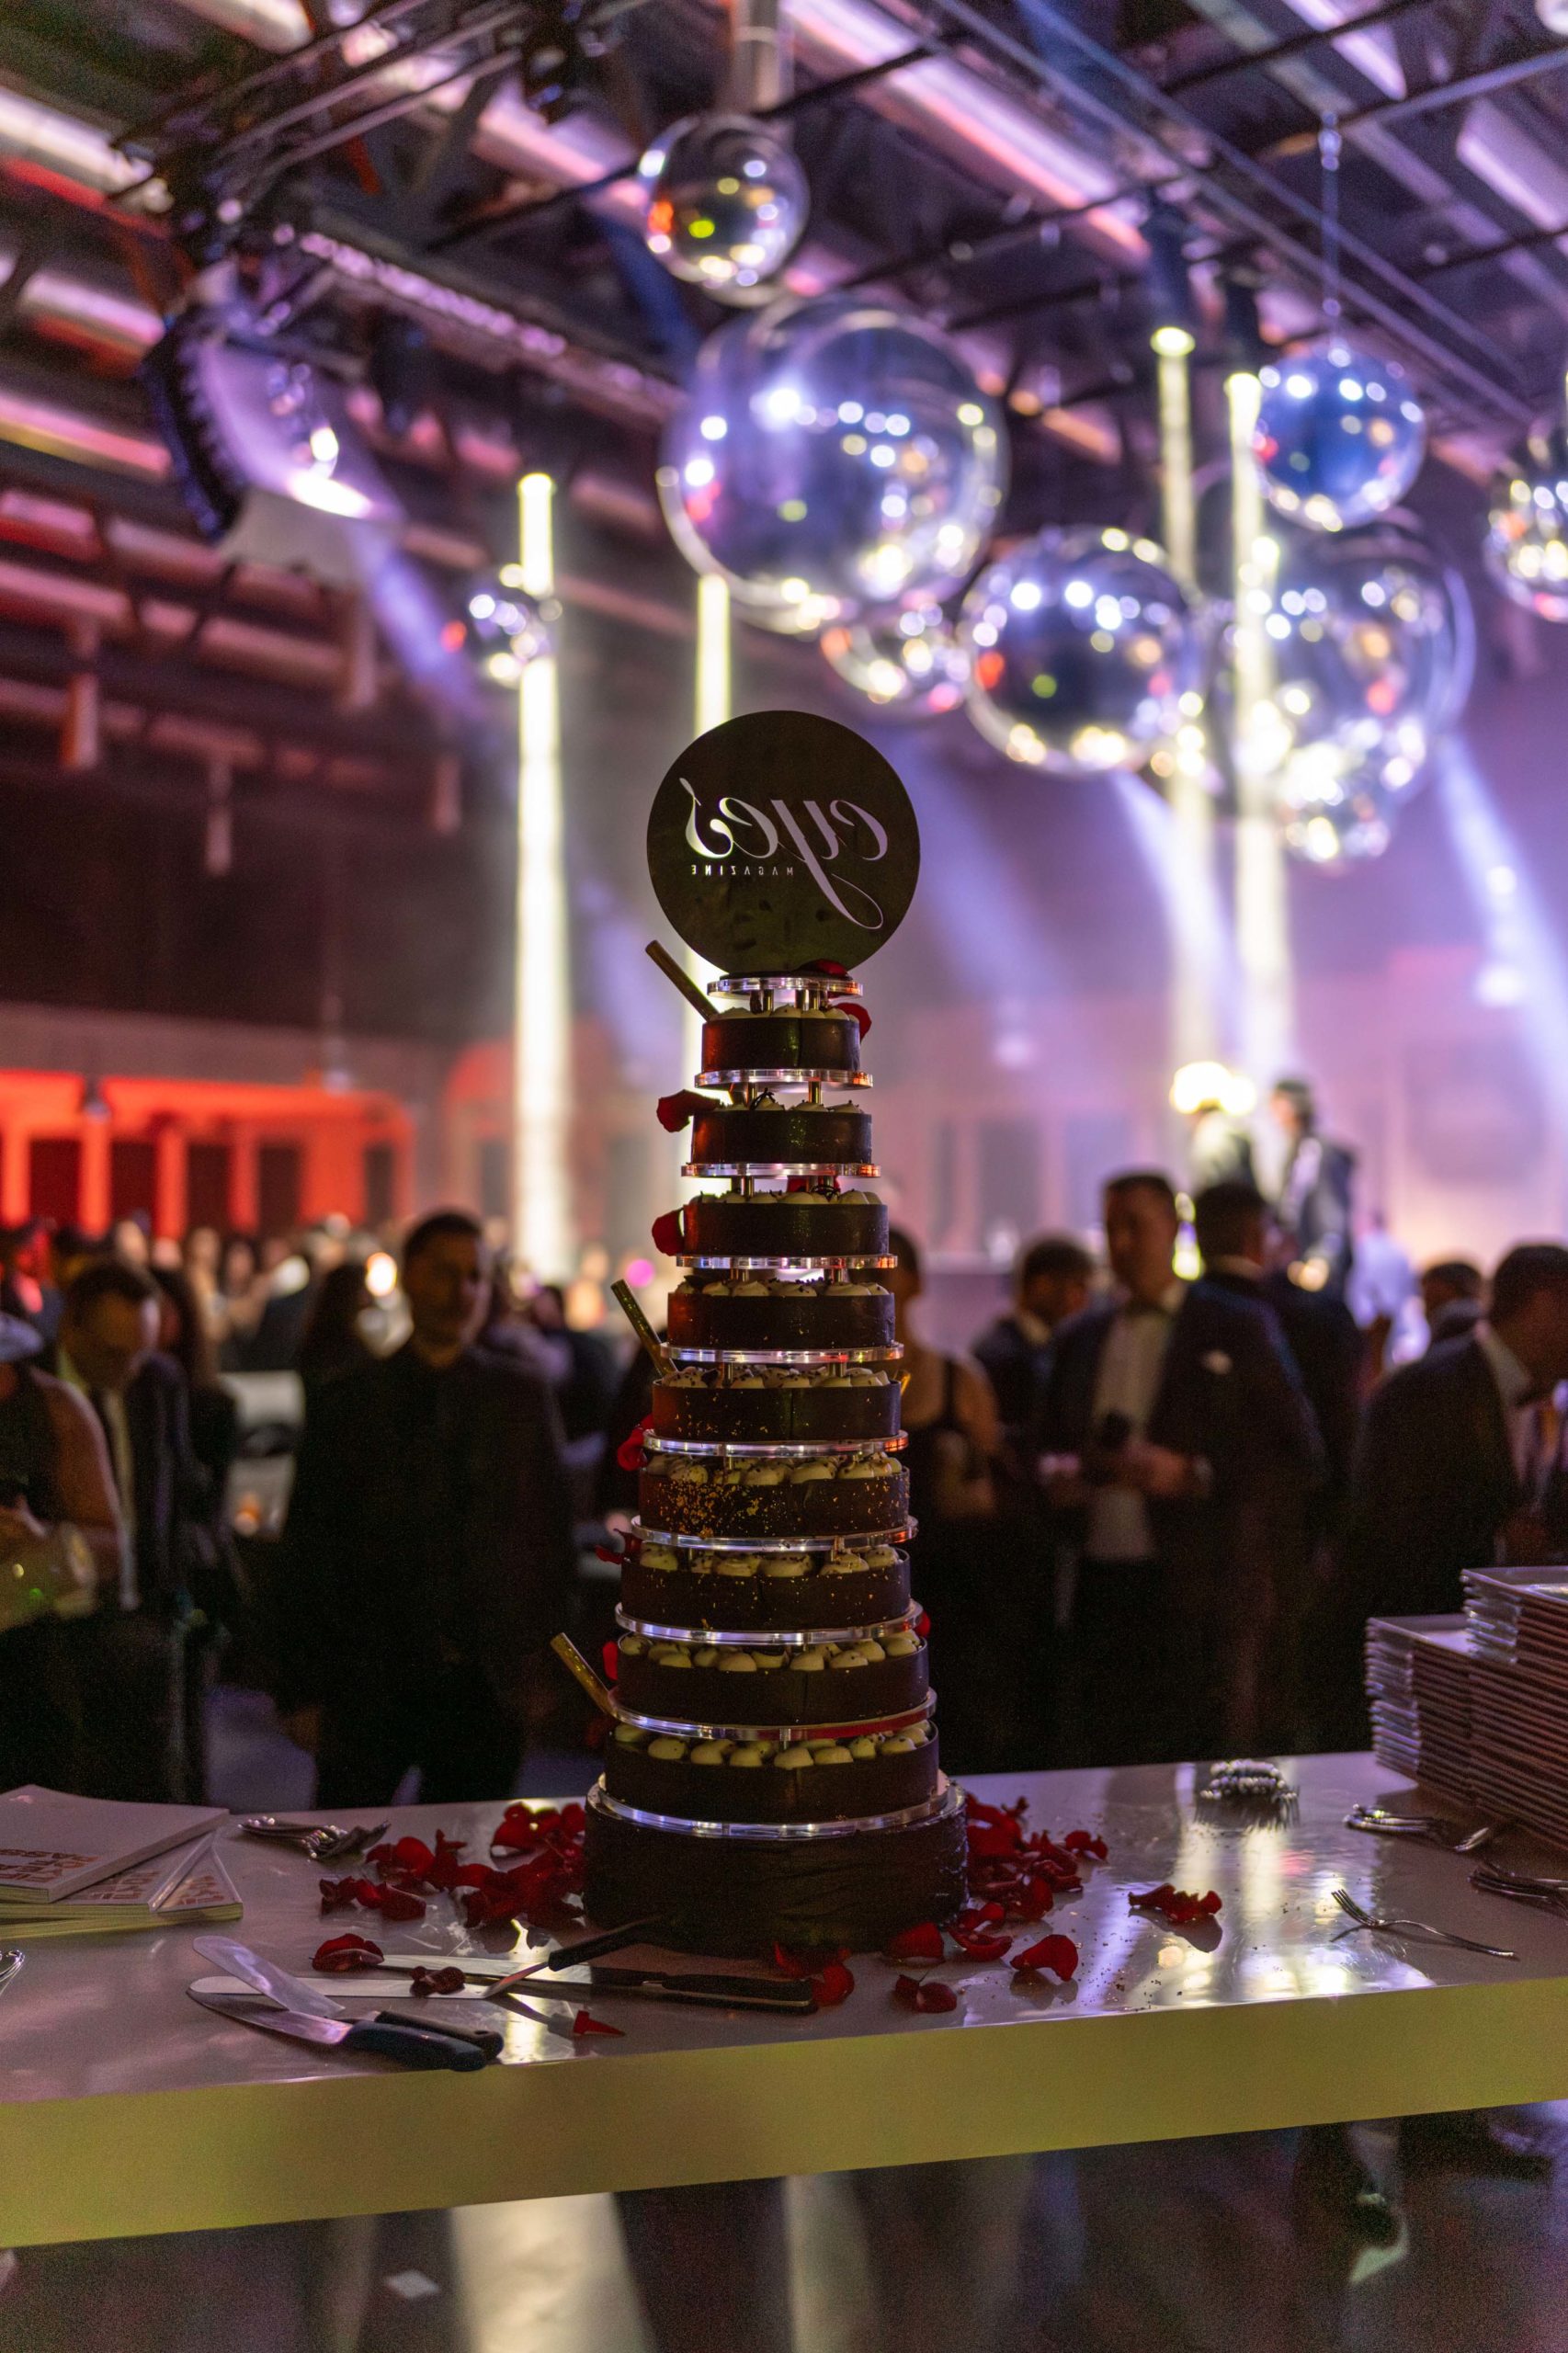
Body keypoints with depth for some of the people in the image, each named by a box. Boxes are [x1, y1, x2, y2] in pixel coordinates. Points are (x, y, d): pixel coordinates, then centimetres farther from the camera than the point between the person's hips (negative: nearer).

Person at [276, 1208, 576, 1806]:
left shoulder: (523, 1399, 6)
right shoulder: (346, 1402, 4)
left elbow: (552, 1539, 6)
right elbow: (306, 1550, 4)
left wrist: (544, 1668, 0)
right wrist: (302, 1689, 0)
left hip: (483, 1683, 0)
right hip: (367, 1683, 0)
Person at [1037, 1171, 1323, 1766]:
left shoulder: (1238, 1328, 1)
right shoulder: (1079, 1338, 15)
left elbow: (1301, 1461, -3)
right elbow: (1052, 1445, 25)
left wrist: (1192, 1475, -15)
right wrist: (1055, 1475, 1)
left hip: (1201, 1598, -4)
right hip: (1099, 1590, 4)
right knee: (1104, 1769, 4)